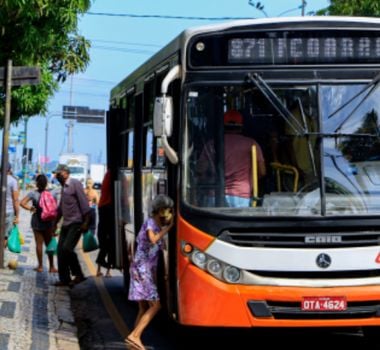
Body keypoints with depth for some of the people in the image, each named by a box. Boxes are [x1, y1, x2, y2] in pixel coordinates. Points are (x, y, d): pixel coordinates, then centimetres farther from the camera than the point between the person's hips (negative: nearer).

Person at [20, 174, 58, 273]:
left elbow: (22, 203, -16)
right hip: (48, 222, 1)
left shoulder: (33, 193, -9)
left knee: (39, 244, 6)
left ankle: (40, 266, 8)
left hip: (37, 222, -1)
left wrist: (30, 208, -2)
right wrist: (55, 223, 5)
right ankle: (51, 266, 12)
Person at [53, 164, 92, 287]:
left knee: (67, 248, -18)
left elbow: (84, 203, -15)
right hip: (66, 224, 8)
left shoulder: (75, 184, -9)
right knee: (60, 250, 3)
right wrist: (55, 223, 29)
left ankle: (78, 275, -5)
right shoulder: (63, 187, 18)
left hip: (76, 223, -8)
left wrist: (86, 222, -20)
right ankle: (64, 278, 9)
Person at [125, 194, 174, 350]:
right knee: (155, 305, -13)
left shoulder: (158, 225, 15)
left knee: (144, 309, 8)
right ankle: (135, 336, -16)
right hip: (142, 269, -9)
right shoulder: (150, 223, -10)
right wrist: (168, 227, -22)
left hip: (148, 270, 9)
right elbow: (153, 239, -29)